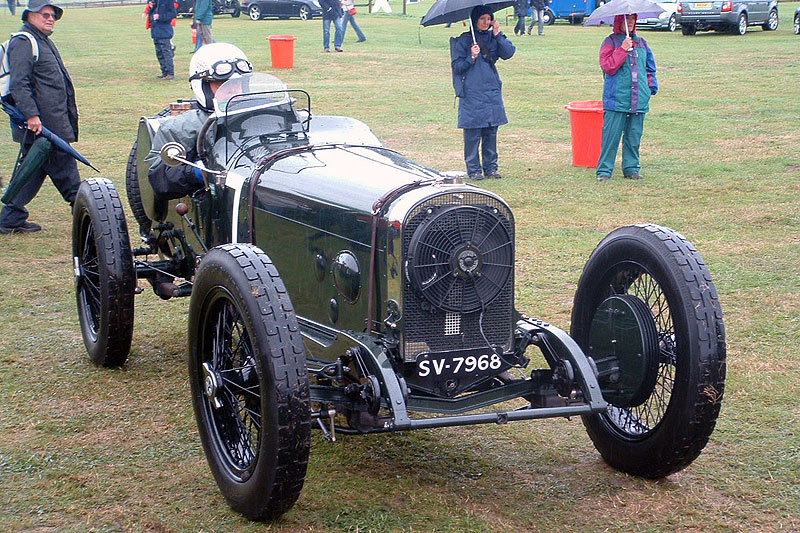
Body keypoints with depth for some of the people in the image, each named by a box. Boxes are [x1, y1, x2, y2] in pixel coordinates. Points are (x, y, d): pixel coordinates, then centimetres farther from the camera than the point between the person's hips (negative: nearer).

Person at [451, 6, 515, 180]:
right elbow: (456, 68, -2)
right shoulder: (464, 40, 0)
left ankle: (490, 167, 15)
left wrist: (498, 34, -10)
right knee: (473, 133, -2)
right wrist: (471, 58, -16)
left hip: (492, 92, 4)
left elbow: (508, 53, -5)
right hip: (472, 94, -4)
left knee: (491, 132, 7)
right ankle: (473, 169, 5)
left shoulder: (493, 38, 10)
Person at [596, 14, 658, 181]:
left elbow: (650, 68, 22)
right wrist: (623, 49, -15)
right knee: (611, 135, -7)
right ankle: (604, 170, -1)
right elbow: (608, 66, -11)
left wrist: (651, 86, 11)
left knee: (634, 136, 7)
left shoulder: (641, 43, 15)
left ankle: (631, 168, 17)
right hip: (616, 98, -5)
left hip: (639, 100, 5)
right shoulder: (611, 42, 1)